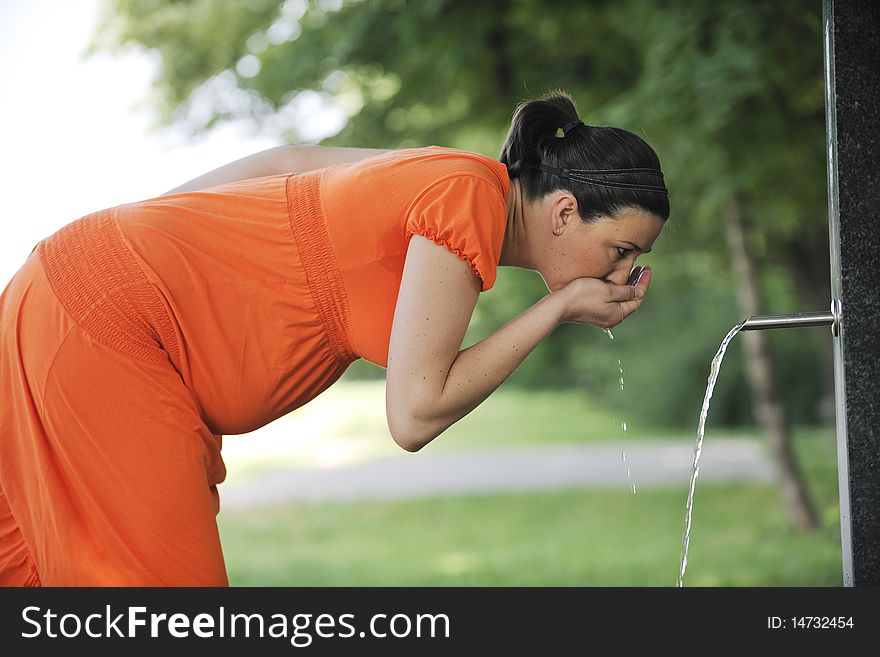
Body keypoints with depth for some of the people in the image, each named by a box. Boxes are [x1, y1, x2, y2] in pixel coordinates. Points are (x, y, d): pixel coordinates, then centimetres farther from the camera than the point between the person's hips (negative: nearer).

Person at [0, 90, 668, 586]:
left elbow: (280, 161, 19)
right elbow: (415, 416, -21)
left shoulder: (436, 174, 8)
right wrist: (559, 308, -12)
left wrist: (128, 229, 24)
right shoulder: (470, 197, -19)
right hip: (104, 324, -10)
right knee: (162, 578, -8)